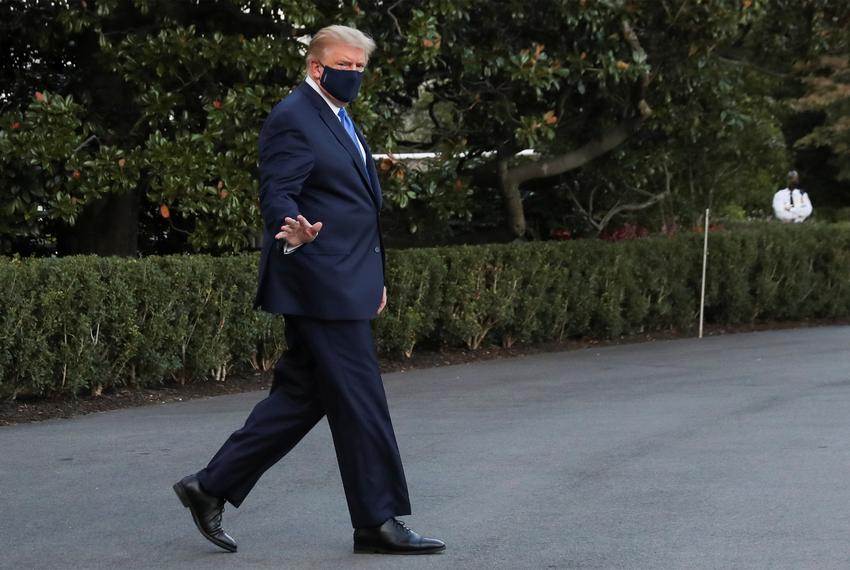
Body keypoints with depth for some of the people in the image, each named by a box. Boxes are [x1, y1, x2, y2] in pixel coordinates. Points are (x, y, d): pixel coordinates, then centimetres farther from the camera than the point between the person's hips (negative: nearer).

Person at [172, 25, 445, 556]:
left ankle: (212, 486, 15)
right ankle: (380, 521, 3)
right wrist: (294, 233, -40)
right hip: (321, 286, -10)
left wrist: (375, 276, 28)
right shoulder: (293, 118, -10)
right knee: (361, 402, -5)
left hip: (346, 285, 10)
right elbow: (277, 196, -18)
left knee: (301, 397, 11)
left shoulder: (341, 121, 21)